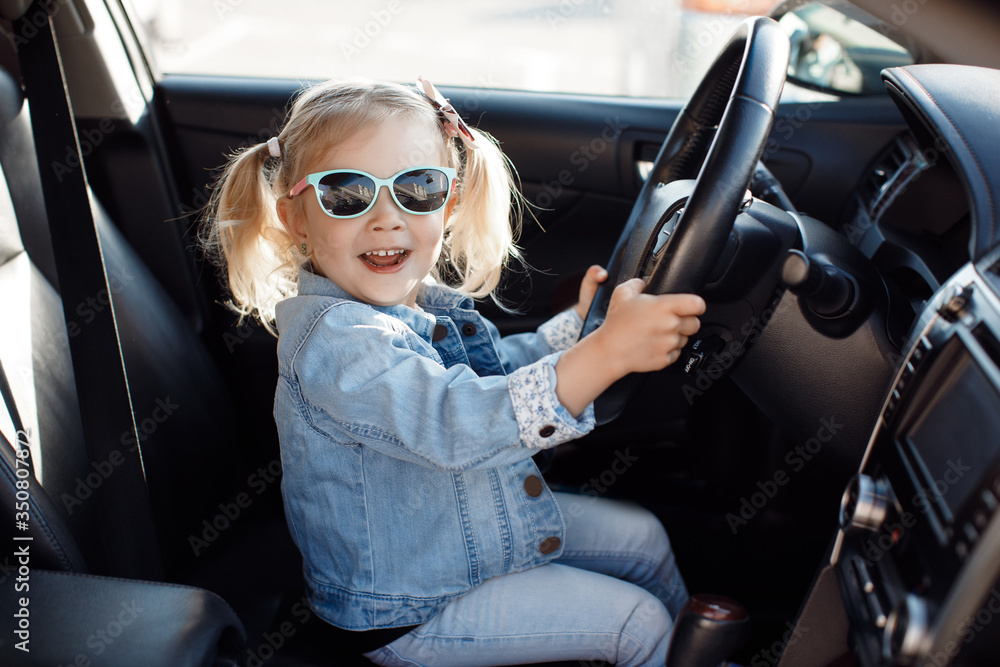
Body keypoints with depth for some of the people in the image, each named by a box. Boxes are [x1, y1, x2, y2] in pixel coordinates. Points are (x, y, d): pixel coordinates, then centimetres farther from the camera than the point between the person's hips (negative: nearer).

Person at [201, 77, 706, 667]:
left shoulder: (425, 299, -2)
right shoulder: (331, 341, -32)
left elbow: (500, 368, 16)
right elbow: (459, 424, -45)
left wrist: (577, 326, 0)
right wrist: (607, 351, -51)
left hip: (491, 521, 9)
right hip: (409, 607, -9)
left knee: (644, 537, 19)